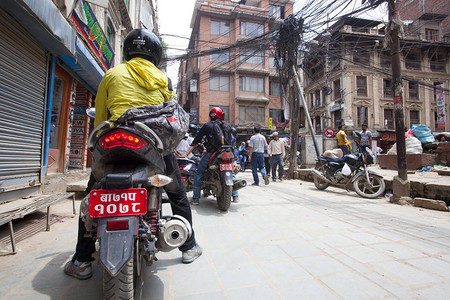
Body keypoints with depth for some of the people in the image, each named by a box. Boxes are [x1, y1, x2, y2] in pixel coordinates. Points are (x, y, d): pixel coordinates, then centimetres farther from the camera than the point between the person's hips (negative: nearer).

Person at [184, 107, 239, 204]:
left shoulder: (206, 125, 7)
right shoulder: (226, 125, 14)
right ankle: (235, 196, 22)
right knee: (231, 172, 22)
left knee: (199, 173, 10)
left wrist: (187, 154, 9)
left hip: (211, 153, -3)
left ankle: (195, 198, 8)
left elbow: (196, 141, 5)